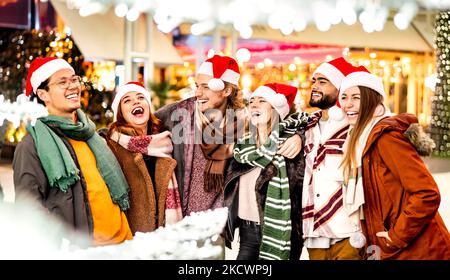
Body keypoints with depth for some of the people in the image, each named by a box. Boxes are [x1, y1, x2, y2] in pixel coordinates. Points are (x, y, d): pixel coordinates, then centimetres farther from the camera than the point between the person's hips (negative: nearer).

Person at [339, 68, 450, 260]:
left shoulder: (386, 136, -16)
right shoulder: (361, 140, 12)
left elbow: (427, 194, -23)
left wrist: (396, 237, -17)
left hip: (418, 252, -8)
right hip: (391, 251, 8)